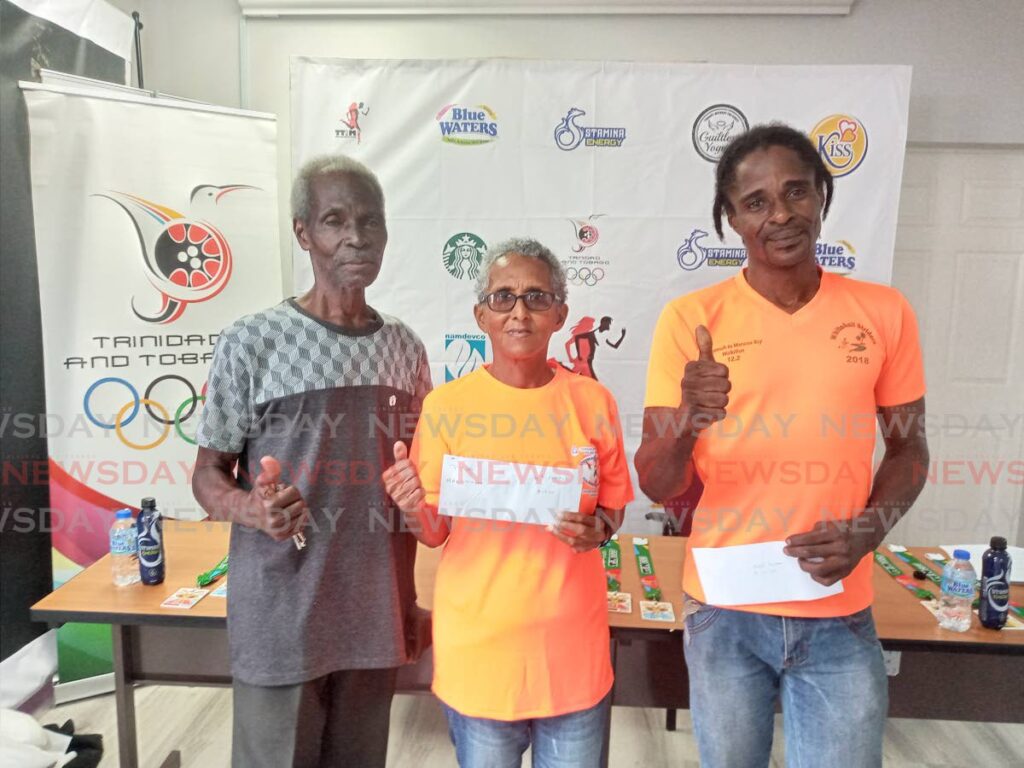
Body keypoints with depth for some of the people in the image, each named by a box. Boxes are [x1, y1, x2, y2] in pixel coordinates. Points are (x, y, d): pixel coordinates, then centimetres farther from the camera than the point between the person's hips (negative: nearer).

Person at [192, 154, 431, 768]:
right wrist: (252, 510, -24)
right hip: (281, 617, -3)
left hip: (376, 616, 4)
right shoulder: (252, 343, -11)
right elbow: (209, 472, -2)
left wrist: (409, 599, 13)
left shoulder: (406, 349, 2)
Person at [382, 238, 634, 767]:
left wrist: (598, 529, -13)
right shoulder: (448, 405, -8)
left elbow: (613, 506, 8)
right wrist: (414, 509, -24)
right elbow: (435, 532, -3)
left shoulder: (592, 402, -4)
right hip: (478, 644, -1)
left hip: (572, 642, 2)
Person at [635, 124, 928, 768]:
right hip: (724, 611, 0)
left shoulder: (884, 312, -2)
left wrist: (870, 529, -10)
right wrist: (686, 421, -29)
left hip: (841, 615, 1)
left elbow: (908, 448, 9)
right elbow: (655, 486, -9)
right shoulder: (691, 318, -8)